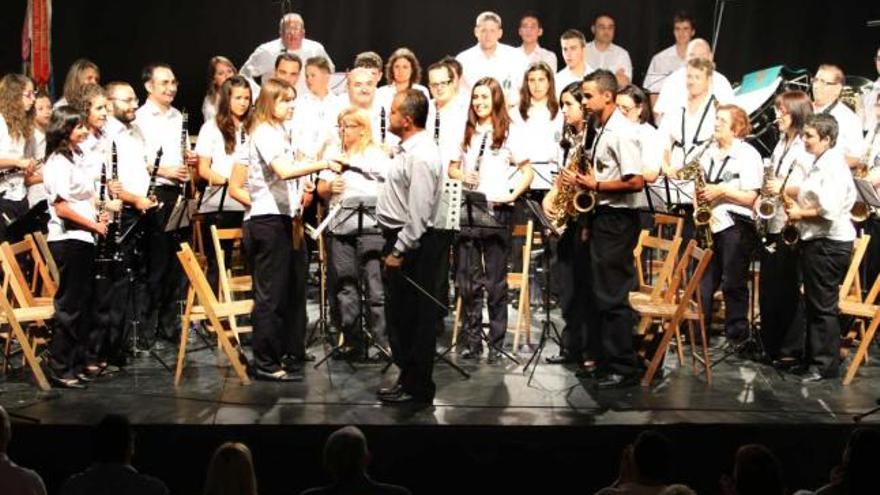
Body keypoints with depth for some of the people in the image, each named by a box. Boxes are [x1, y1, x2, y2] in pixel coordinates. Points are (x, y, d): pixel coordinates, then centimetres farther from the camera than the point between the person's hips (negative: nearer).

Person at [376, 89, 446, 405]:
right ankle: (407, 378, 27)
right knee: (399, 315, 16)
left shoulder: (421, 156, -20)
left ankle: (417, 388, 6)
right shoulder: (409, 150, 13)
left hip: (412, 244, -11)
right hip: (399, 239, 11)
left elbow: (418, 213, -24)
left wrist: (399, 251, -21)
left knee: (413, 317, -2)